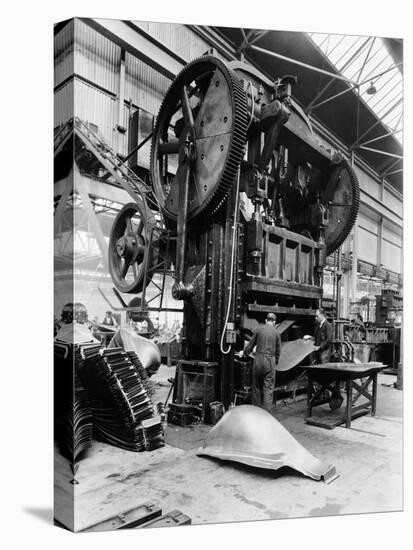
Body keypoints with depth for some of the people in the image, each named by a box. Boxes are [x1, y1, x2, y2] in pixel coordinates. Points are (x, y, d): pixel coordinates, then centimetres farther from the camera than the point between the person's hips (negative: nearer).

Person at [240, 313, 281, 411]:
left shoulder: (259, 329, 3)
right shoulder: (276, 332, 4)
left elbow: (250, 344, 9)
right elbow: (278, 351, 8)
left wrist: (244, 353, 27)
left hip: (258, 359, 1)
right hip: (270, 360, -1)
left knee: (257, 386, 13)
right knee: (268, 389, 3)